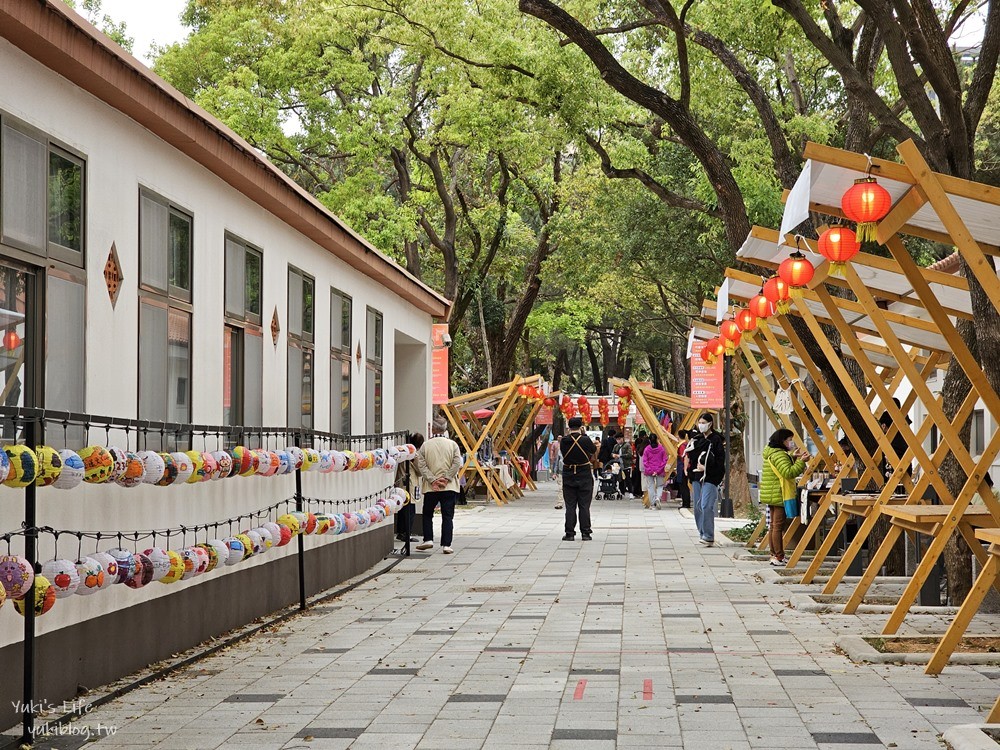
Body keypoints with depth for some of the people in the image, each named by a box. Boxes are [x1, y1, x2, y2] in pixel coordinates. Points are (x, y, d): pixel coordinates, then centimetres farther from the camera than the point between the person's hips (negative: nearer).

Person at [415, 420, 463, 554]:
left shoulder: (425, 445, 1)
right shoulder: (452, 444, 0)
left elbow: (421, 465, -5)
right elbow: (456, 464, -7)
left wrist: (432, 480, -7)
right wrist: (446, 478, -6)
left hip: (430, 487, 0)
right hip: (449, 487, 0)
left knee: (427, 514, 18)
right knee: (447, 516, 1)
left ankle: (428, 539, 12)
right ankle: (446, 545, -4)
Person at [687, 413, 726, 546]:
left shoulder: (716, 439, -6)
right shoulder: (697, 438, 14)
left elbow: (720, 460, -11)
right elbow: (691, 456, 18)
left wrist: (706, 468, -16)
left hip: (710, 477, -7)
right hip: (697, 476, 7)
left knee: (706, 506, -15)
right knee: (697, 506, 8)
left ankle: (709, 536, -13)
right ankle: (702, 533, 19)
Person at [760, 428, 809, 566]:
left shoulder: (771, 453, 15)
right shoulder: (779, 455, -17)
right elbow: (789, 473, -27)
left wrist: (793, 457, 17)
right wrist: (801, 461, -24)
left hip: (771, 496, 11)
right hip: (779, 495, -11)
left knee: (773, 526, 13)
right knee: (778, 526, -8)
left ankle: (774, 555, 18)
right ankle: (779, 557, -6)